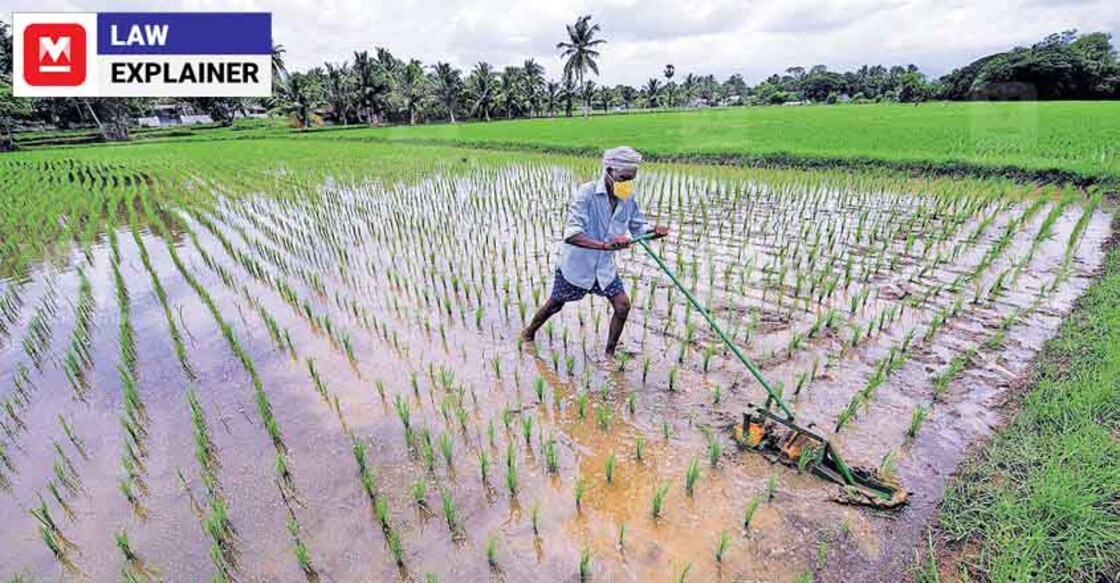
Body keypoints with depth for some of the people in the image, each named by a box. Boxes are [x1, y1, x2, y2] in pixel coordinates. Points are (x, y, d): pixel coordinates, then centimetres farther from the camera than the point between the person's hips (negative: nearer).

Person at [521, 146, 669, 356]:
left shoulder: (628, 199, -7)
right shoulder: (587, 193, -26)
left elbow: (639, 227, 4)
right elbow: (571, 234, -35)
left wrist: (655, 231, -20)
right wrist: (605, 246, -47)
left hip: (604, 266, 5)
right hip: (575, 265, -4)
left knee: (622, 305, -6)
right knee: (555, 305, 13)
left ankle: (610, 354, 13)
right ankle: (529, 332, 43)